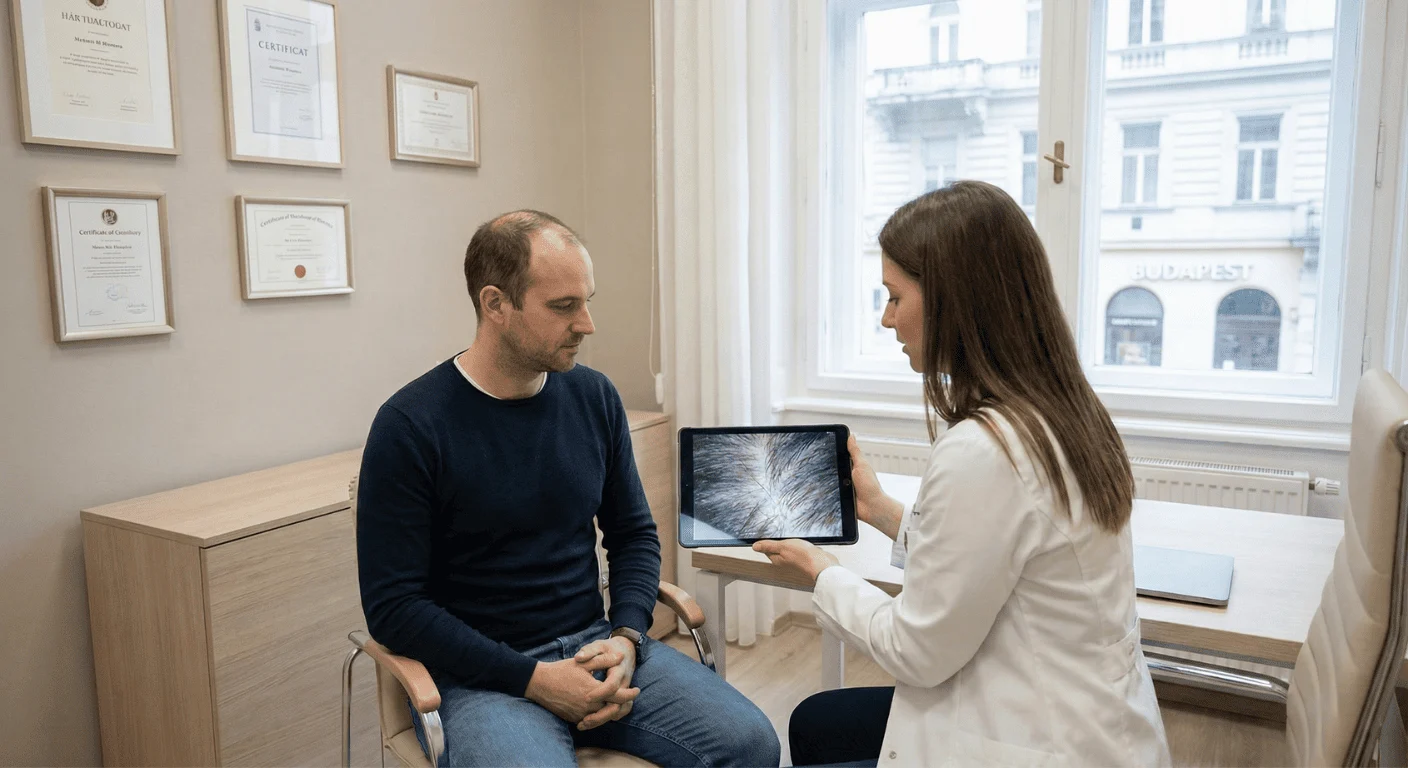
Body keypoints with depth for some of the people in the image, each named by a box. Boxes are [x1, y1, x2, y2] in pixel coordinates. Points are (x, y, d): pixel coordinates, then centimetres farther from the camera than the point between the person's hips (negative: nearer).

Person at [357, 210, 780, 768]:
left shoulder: (594, 397, 3)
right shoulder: (410, 426, -11)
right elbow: (393, 606, -11)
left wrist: (625, 638, -7)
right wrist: (533, 679, -17)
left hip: (595, 645, 5)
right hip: (482, 673, -4)